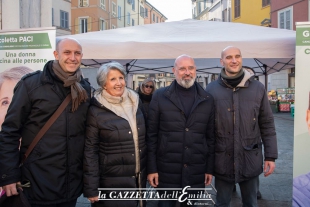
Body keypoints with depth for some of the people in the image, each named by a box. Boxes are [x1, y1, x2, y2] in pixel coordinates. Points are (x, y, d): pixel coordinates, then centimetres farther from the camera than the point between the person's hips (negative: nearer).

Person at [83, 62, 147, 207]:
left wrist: (148, 170, 12)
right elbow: (90, 150, -11)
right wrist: (91, 188, -12)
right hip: (111, 183, -4)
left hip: (138, 179, 5)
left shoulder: (135, 104, 2)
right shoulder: (96, 111, -12)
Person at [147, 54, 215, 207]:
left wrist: (210, 168, 6)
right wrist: (151, 168, -5)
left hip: (196, 173, 2)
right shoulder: (160, 96, -4)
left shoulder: (207, 100, 3)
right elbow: (151, 135, -3)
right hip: (166, 171, -2)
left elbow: (210, 136, 6)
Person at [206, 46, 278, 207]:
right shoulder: (211, 89, -5)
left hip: (250, 160, 1)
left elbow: (267, 125, 2)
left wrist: (271, 156, 1)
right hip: (222, 160, -1)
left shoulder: (258, 88, -2)